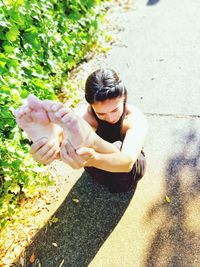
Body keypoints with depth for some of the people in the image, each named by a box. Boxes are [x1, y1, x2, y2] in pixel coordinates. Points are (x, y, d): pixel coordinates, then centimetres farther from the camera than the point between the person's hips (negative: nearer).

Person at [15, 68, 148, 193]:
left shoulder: (135, 118, -29)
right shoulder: (84, 115, -25)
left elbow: (128, 161, -48)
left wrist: (93, 159, -70)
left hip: (129, 173, -1)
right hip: (101, 174, 2)